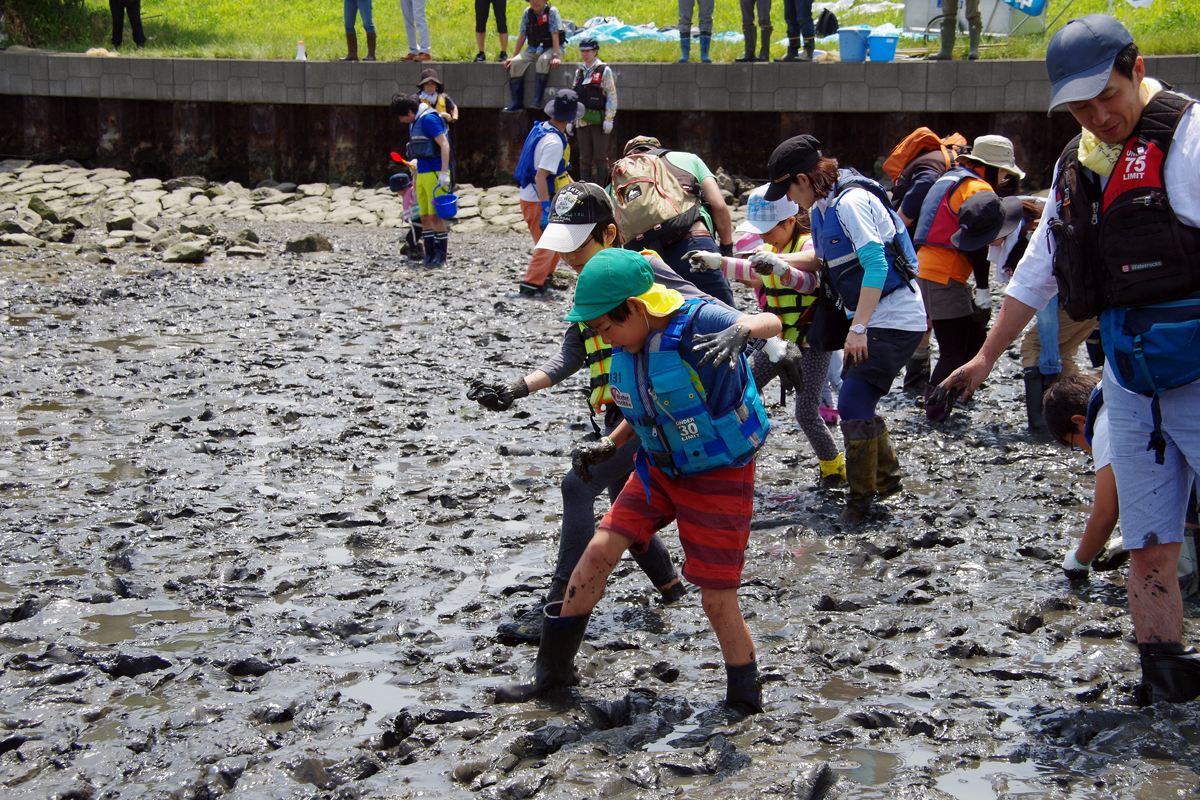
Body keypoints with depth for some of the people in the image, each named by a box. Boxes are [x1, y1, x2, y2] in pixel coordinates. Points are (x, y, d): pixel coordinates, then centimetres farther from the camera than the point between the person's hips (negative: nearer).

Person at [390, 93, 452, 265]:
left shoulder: (429, 119, -12)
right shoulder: (414, 123, 16)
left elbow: (444, 144, -17)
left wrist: (444, 173, -23)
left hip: (435, 173, -9)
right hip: (422, 173, 9)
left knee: (435, 215, -8)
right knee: (425, 218, 6)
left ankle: (440, 254, -1)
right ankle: (430, 254, 9)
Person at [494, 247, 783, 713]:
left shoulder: (695, 324, -26)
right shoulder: (630, 344, -3)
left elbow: (771, 323, -42)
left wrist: (741, 330, -63)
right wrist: (612, 444, 8)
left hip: (719, 478, -7)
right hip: (661, 467, 7)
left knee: (718, 602, -4)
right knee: (599, 552, 0)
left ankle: (745, 703, 19)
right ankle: (552, 673, 14)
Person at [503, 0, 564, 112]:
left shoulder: (552, 11, -10)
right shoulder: (527, 13, 3)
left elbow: (555, 35, -17)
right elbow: (522, 36, 7)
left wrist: (556, 56, -27)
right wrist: (513, 56, 3)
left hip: (550, 48, -5)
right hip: (533, 50, 5)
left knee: (543, 60, -38)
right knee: (516, 63, -21)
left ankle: (537, 101, -38)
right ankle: (517, 103, -22)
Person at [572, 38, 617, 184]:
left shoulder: (604, 71, -2)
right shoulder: (579, 72, 14)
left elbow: (612, 96, -6)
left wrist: (609, 119, -13)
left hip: (598, 121, -5)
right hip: (582, 121, 5)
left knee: (600, 157, -2)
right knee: (585, 158, 6)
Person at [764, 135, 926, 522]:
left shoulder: (852, 202, -19)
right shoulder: (823, 206, 10)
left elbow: (876, 265, -25)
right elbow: (826, 260, 24)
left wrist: (858, 328, -26)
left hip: (894, 321, -10)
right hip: (871, 319, 10)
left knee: (853, 404, -11)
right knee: (857, 401, 14)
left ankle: (861, 498, 0)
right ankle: (886, 478, 30)